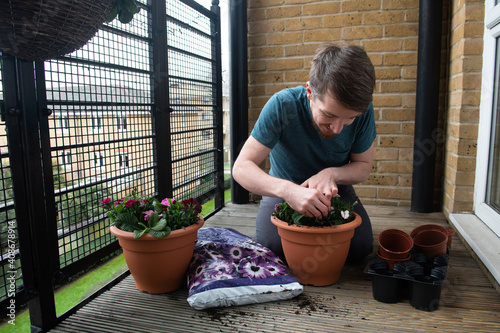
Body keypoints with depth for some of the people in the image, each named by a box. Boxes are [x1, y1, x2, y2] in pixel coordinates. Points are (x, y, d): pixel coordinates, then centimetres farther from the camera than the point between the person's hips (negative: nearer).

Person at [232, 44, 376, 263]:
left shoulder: (362, 110, -23)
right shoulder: (283, 105, -31)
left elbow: (364, 166, -9)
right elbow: (242, 167, -32)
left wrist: (332, 173, -32)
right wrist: (287, 190, -51)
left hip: (334, 188, 2)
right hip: (284, 189, -1)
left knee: (360, 248, -16)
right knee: (271, 247, -23)